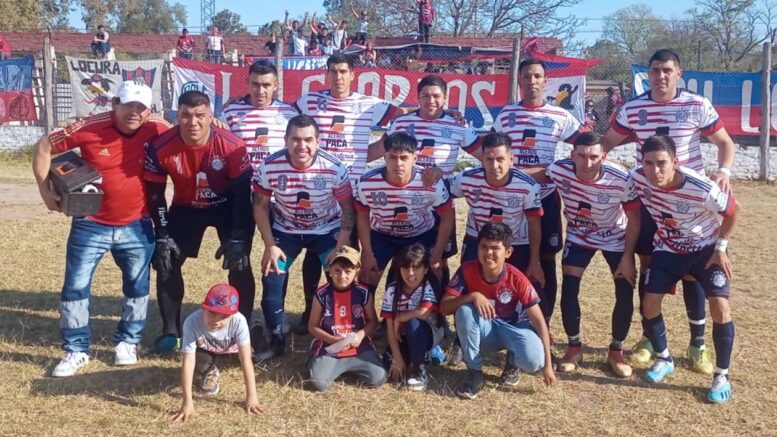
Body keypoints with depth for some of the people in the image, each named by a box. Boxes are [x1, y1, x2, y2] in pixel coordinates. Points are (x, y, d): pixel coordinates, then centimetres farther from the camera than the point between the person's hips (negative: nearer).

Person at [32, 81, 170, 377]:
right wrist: (45, 190, -6)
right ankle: (76, 350, 17)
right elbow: (44, 147, -3)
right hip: (91, 225, -1)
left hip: (137, 226, 1)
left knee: (137, 286, 11)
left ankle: (128, 342, 31)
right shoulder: (89, 128, -14)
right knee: (75, 286, 2)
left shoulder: (157, 131, -11)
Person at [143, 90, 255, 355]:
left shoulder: (232, 146, -28)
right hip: (186, 207, 2)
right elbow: (154, 194, -12)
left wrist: (237, 239, -21)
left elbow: (243, 192, -20)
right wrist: (162, 237, -14)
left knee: (239, 265, -10)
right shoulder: (161, 148, -24)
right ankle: (171, 332, 12)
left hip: (228, 206, -2)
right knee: (167, 264, -3)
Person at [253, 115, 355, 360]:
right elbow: (260, 206, -7)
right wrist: (270, 245, -12)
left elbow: (348, 209, -12)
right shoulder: (270, 167, -21)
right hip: (286, 230, 1)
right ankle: (276, 340, 10)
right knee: (271, 278, -9)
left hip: (327, 230, -1)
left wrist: (341, 248, -18)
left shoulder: (334, 168, -24)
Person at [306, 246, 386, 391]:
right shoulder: (322, 294, -7)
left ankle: (351, 366, 13)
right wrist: (333, 340, -15)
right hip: (329, 348, -1)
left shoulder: (363, 293, -4)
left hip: (359, 348, 1)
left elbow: (373, 321, 6)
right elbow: (313, 326, -1)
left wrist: (361, 335, -15)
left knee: (378, 379, -16)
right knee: (318, 383, -22)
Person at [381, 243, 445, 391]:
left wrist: (399, 318, -19)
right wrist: (397, 358, -16)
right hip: (403, 337, 5)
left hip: (429, 333, -5)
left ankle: (420, 370, -15)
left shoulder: (430, 286, -19)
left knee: (414, 324, -35)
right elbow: (390, 326, -11)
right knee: (386, 365, -14)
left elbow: (424, 313, -35)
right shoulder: (393, 290, -11)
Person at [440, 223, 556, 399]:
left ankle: (513, 362, 9)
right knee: (465, 311, -34)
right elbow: (444, 308, -21)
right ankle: (474, 372, -15)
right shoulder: (467, 271, -19)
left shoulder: (517, 279, -22)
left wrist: (547, 364, -21)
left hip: (512, 328, -1)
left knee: (533, 360, -32)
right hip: (483, 329, 1)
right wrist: (472, 296, -40)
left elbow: (538, 320, -17)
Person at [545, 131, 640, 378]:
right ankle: (574, 347, 13)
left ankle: (616, 351, 15)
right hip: (578, 236, 1)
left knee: (625, 294, -6)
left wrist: (628, 256, -15)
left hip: (615, 237, -1)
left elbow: (634, 219, -16)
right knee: (569, 289, -8)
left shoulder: (621, 179, -31)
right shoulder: (558, 170, -29)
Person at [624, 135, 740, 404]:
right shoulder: (637, 178, -25)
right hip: (668, 249, 3)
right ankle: (663, 360, 22)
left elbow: (734, 210, -14)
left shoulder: (701, 189, -34)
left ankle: (722, 375, 3)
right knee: (650, 303, -4)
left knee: (720, 307, -15)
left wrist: (720, 248, -13)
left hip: (706, 248, -3)